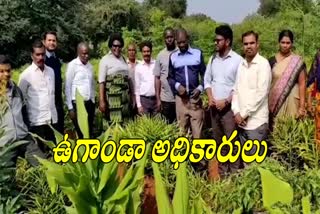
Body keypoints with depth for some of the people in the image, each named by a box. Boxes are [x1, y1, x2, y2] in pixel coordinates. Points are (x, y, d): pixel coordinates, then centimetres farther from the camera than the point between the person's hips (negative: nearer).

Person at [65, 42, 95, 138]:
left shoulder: (90, 65, 9)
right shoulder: (72, 65, -7)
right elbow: (68, 87, -7)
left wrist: (93, 101, 10)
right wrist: (70, 107, -8)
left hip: (89, 103, 5)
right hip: (77, 103, -5)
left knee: (89, 133, 10)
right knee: (80, 133, 1)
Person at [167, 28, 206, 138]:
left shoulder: (198, 53, 4)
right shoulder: (173, 56, 7)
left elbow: (204, 74, 7)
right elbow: (170, 77, 11)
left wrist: (200, 88, -10)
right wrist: (177, 86, -9)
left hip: (195, 97, -1)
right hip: (181, 98, 1)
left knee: (197, 129, -2)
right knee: (182, 128, 6)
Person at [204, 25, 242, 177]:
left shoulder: (237, 60, -8)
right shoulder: (213, 59, 9)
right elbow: (207, 80, 13)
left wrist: (226, 101, -13)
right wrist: (210, 98, -1)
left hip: (229, 106, -6)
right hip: (214, 106, 6)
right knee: (218, 140, 12)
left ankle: (234, 173, 6)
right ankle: (222, 171, 23)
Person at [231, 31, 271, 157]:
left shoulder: (263, 64, -8)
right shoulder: (241, 64, 11)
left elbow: (261, 93, -14)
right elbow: (236, 90, 10)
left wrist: (244, 114, -12)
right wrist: (236, 112, -4)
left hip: (256, 121, -6)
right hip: (242, 120, 6)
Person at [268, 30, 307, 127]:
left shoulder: (297, 61, -3)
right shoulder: (272, 61, 3)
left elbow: (302, 84, -5)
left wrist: (302, 106, -10)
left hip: (292, 101, -2)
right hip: (275, 102, 2)